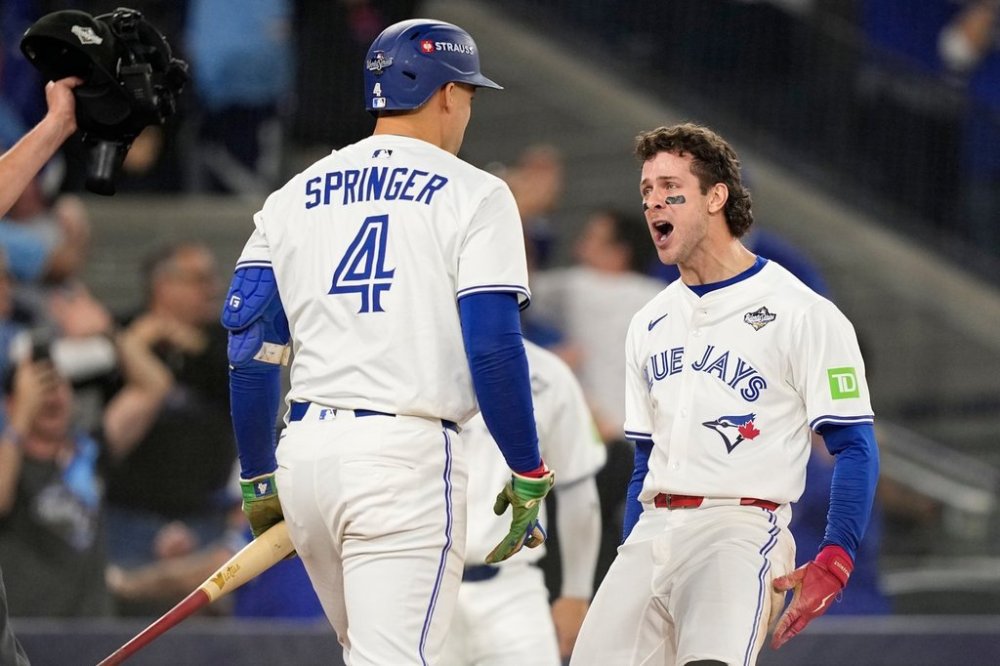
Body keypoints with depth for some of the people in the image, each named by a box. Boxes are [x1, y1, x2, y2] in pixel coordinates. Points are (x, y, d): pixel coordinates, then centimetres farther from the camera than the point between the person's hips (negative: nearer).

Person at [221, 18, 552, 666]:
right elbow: (493, 348, -9)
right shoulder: (471, 195, 0)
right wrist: (528, 478, -3)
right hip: (406, 452, -6)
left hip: (305, 448, 6)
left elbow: (250, 350, 10)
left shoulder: (294, 197, 14)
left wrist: (259, 480, 17)